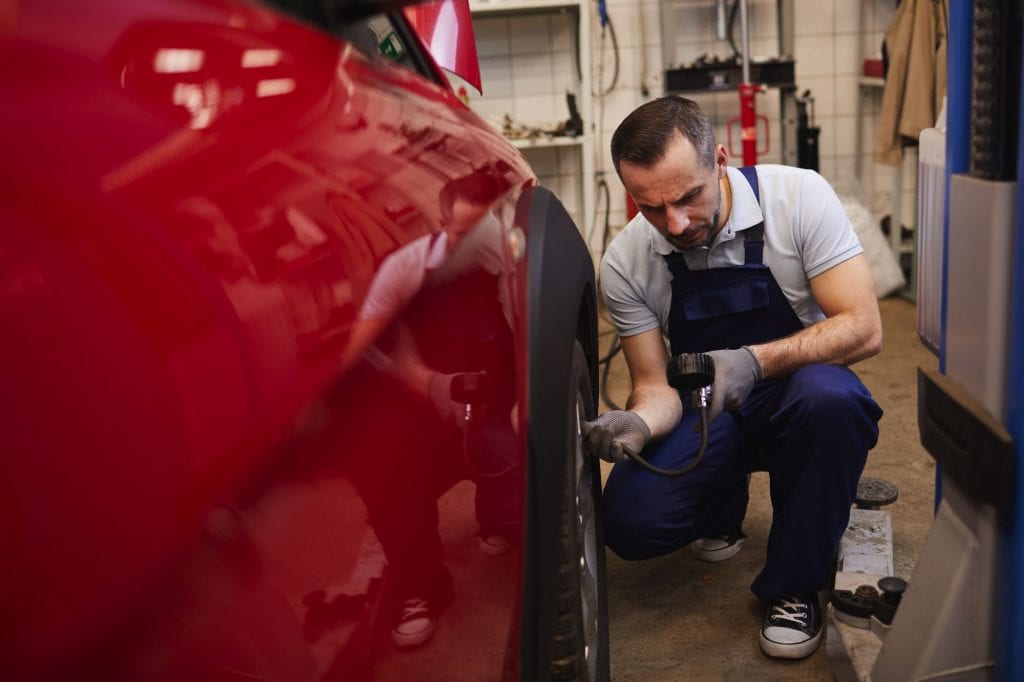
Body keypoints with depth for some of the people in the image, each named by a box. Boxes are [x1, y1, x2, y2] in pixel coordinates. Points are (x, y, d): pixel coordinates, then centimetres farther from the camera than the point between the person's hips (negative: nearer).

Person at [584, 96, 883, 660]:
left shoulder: (799, 197, -19)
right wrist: (637, 423, -31)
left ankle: (794, 587, -14)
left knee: (828, 394, -38)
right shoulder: (625, 263, -12)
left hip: (800, 392, -1)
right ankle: (722, 504, 15)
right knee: (630, 523, -23)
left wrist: (757, 360, -37)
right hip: (707, 409, 2)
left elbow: (864, 329, -21)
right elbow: (654, 384, -6)